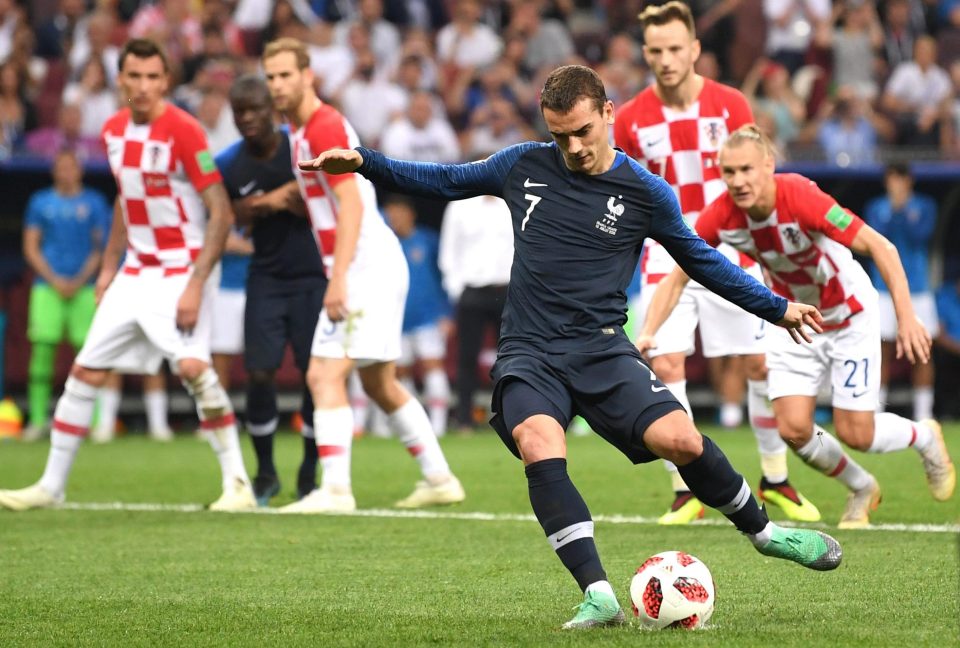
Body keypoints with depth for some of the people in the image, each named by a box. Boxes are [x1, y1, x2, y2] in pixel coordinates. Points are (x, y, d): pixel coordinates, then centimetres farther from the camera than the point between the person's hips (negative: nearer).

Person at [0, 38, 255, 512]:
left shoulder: (183, 131, -16)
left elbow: (221, 214, -17)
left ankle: (237, 483, -15)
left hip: (181, 271, -7)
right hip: (136, 272, 7)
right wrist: (108, 268, 18)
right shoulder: (114, 131, 6)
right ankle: (51, 486, 16)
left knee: (192, 366, -25)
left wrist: (196, 285, -22)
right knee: (84, 371, 5)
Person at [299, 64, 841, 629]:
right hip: (529, 355, 1)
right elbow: (447, 181, 21)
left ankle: (763, 531, 8)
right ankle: (599, 597, -31)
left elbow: (701, 259, 16)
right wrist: (363, 162, 12)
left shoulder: (644, 192, 3)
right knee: (540, 448, -30)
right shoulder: (525, 166, 7)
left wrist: (778, 308, 19)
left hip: (603, 352, -1)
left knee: (680, 439, -22)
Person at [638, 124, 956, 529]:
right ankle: (862, 490, 23)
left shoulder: (800, 198, -34)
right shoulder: (720, 217, -21)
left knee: (855, 434, -5)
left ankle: (924, 437, 30)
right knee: (793, 429, -8)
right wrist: (647, 334, -23)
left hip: (848, 316, -4)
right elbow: (677, 278, -10)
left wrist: (906, 317, -36)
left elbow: (880, 248, -31)